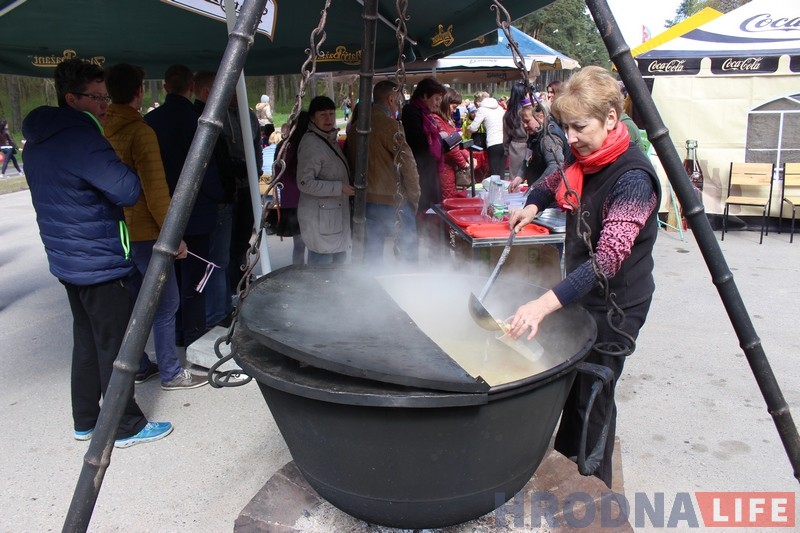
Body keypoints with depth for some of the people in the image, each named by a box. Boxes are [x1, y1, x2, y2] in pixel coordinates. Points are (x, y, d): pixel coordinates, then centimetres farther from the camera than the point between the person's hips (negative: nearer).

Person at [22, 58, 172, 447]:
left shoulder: (37, 141, 12)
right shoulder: (81, 137, -19)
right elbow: (129, 191, -25)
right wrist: (123, 169, -5)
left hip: (66, 259, 10)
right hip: (98, 262, -10)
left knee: (86, 339, 18)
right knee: (115, 346, 1)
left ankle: (86, 421, 28)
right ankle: (127, 427, 13)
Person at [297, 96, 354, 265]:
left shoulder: (330, 139, 13)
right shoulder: (311, 143, -16)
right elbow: (305, 183, -21)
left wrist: (346, 186, 12)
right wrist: (340, 188, -20)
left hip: (336, 215, 9)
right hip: (320, 216, -9)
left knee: (339, 260, 17)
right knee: (321, 266, -4)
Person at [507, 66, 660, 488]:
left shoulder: (633, 178, -27)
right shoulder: (583, 160, -2)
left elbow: (609, 258, -38)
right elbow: (554, 183, 22)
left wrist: (545, 303, -48)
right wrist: (532, 204, 2)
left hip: (614, 303, -8)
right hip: (581, 292, 8)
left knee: (592, 396, 5)